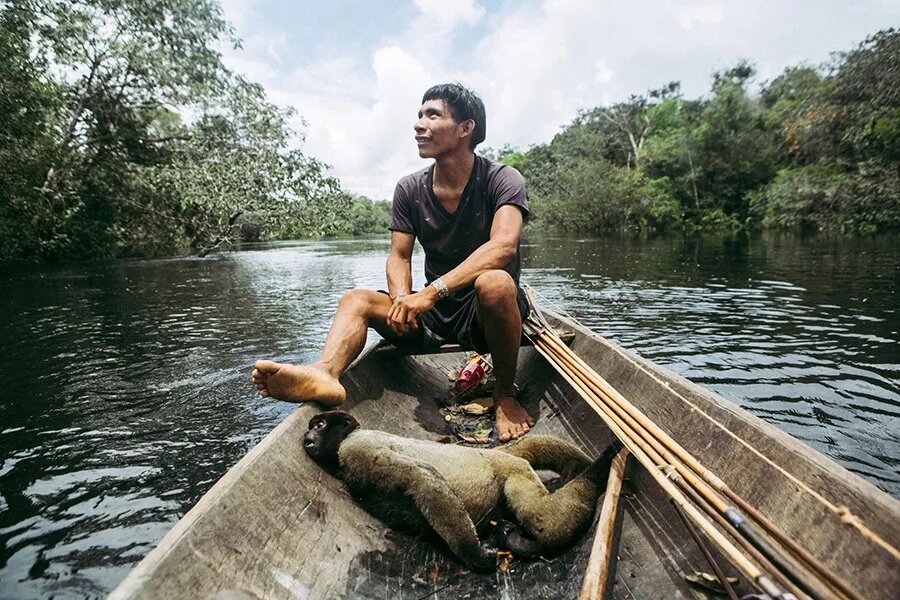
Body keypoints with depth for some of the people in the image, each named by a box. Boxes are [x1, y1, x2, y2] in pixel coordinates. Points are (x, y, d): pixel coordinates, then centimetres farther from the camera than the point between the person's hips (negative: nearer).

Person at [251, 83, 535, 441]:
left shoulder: (502, 180, -10)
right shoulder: (409, 190, 4)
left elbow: (503, 246, -28)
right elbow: (399, 256, 1)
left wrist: (433, 291, -37)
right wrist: (402, 299, -22)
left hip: (486, 315, -4)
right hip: (434, 317, 5)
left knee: (495, 282, -36)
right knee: (355, 300, -12)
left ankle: (505, 396, -17)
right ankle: (325, 372, -43)